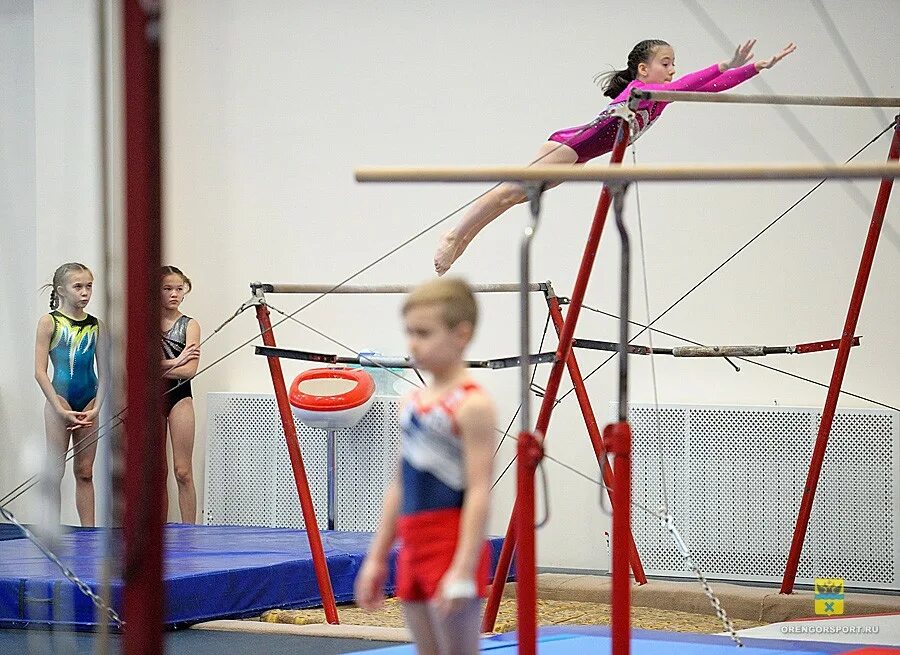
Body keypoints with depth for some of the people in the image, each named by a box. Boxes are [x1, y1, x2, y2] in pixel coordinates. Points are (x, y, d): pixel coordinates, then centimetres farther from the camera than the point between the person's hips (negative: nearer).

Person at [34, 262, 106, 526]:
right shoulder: (49, 322, -4)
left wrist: (96, 408, -5)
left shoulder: (96, 326, 7)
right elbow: (40, 371, -7)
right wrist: (61, 409, -13)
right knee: (55, 471, -3)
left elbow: (103, 373, 9)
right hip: (60, 398, -4)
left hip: (88, 403, 4)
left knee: (84, 471, 8)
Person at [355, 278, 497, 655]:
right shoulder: (413, 403, 12)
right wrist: (377, 558, 18)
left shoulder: (470, 404, -12)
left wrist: (464, 570, -21)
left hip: (453, 549, -8)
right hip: (414, 549, 8)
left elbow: (479, 490, -16)